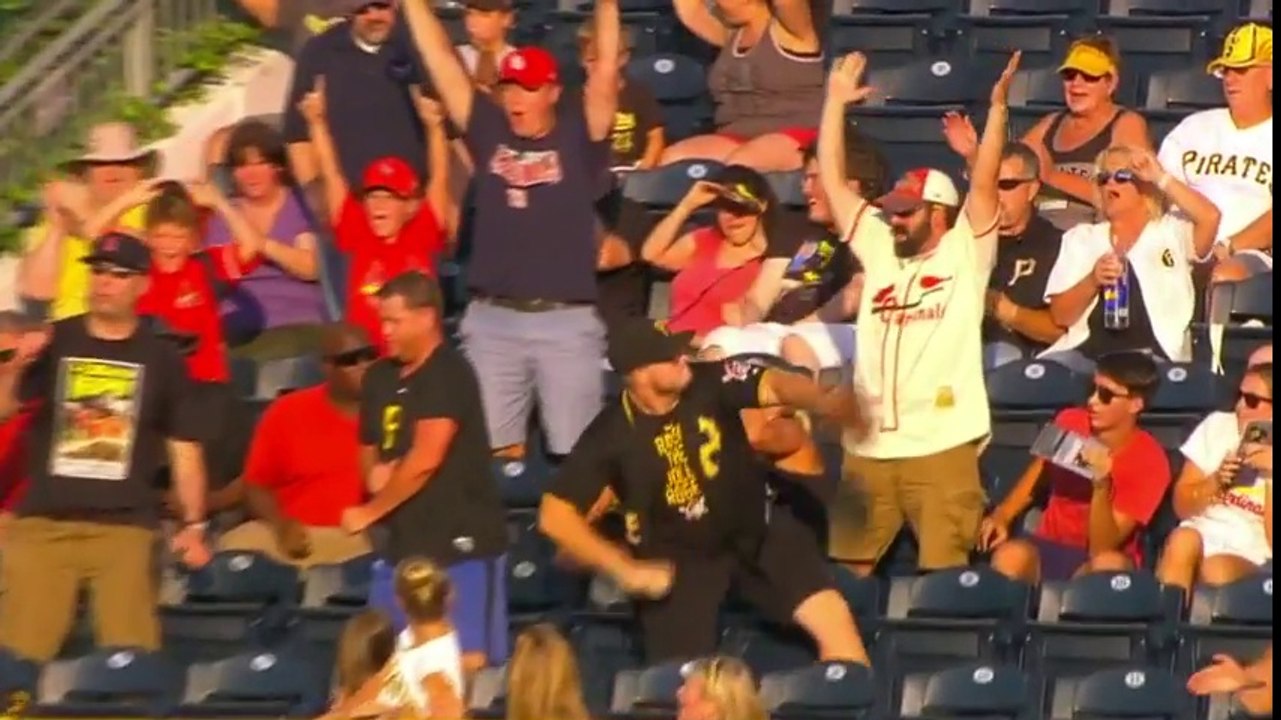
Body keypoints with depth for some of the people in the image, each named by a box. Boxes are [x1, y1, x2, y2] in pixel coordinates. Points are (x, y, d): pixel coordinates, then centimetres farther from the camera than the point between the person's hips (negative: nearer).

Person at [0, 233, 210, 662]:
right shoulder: (54, 343, 6)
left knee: (129, 655, -7)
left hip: (124, 526, 0)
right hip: (42, 522, 0)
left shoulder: (160, 358, 7)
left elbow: (184, 447, 9)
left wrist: (193, 525, 3)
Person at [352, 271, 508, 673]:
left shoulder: (448, 374, -13)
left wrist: (370, 513, -10)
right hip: (404, 542, 8)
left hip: (461, 541, -8)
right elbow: (369, 450, 24)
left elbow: (425, 459, -20)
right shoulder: (380, 378, 11)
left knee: (466, 657, -10)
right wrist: (374, 473, -2)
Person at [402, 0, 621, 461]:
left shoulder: (578, 135, 1)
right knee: (495, 450, 5)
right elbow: (440, 61, 7)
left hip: (567, 321, -3)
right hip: (491, 319, 3)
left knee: (575, 452, 0)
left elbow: (606, 67, -9)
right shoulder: (489, 130, 8)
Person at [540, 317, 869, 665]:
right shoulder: (612, 436, -22)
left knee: (834, 620, -9)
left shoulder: (710, 381, -19)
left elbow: (774, 386, -36)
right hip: (678, 560, -2)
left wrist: (826, 402, -59)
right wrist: (627, 571, -19)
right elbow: (555, 515, -19)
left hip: (757, 531, 2)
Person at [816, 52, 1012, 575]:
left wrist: (997, 106, -15)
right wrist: (836, 103, 15)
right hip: (868, 444, 5)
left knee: (945, 574, -7)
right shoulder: (880, 251, 16)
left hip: (942, 445, -5)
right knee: (847, 569, 7)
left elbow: (983, 184, -7)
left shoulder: (965, 253, 4)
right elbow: (832, 181, 17)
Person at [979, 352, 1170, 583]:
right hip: (1050, 547, 3)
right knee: (1009, 557, -33)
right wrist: (1001, 517, -4)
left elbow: (1102, 548, -20)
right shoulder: (1070, 423, -2)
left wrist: (1101, 485, -36)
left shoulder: (1149, 461, -15)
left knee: (1109, 565, -39)